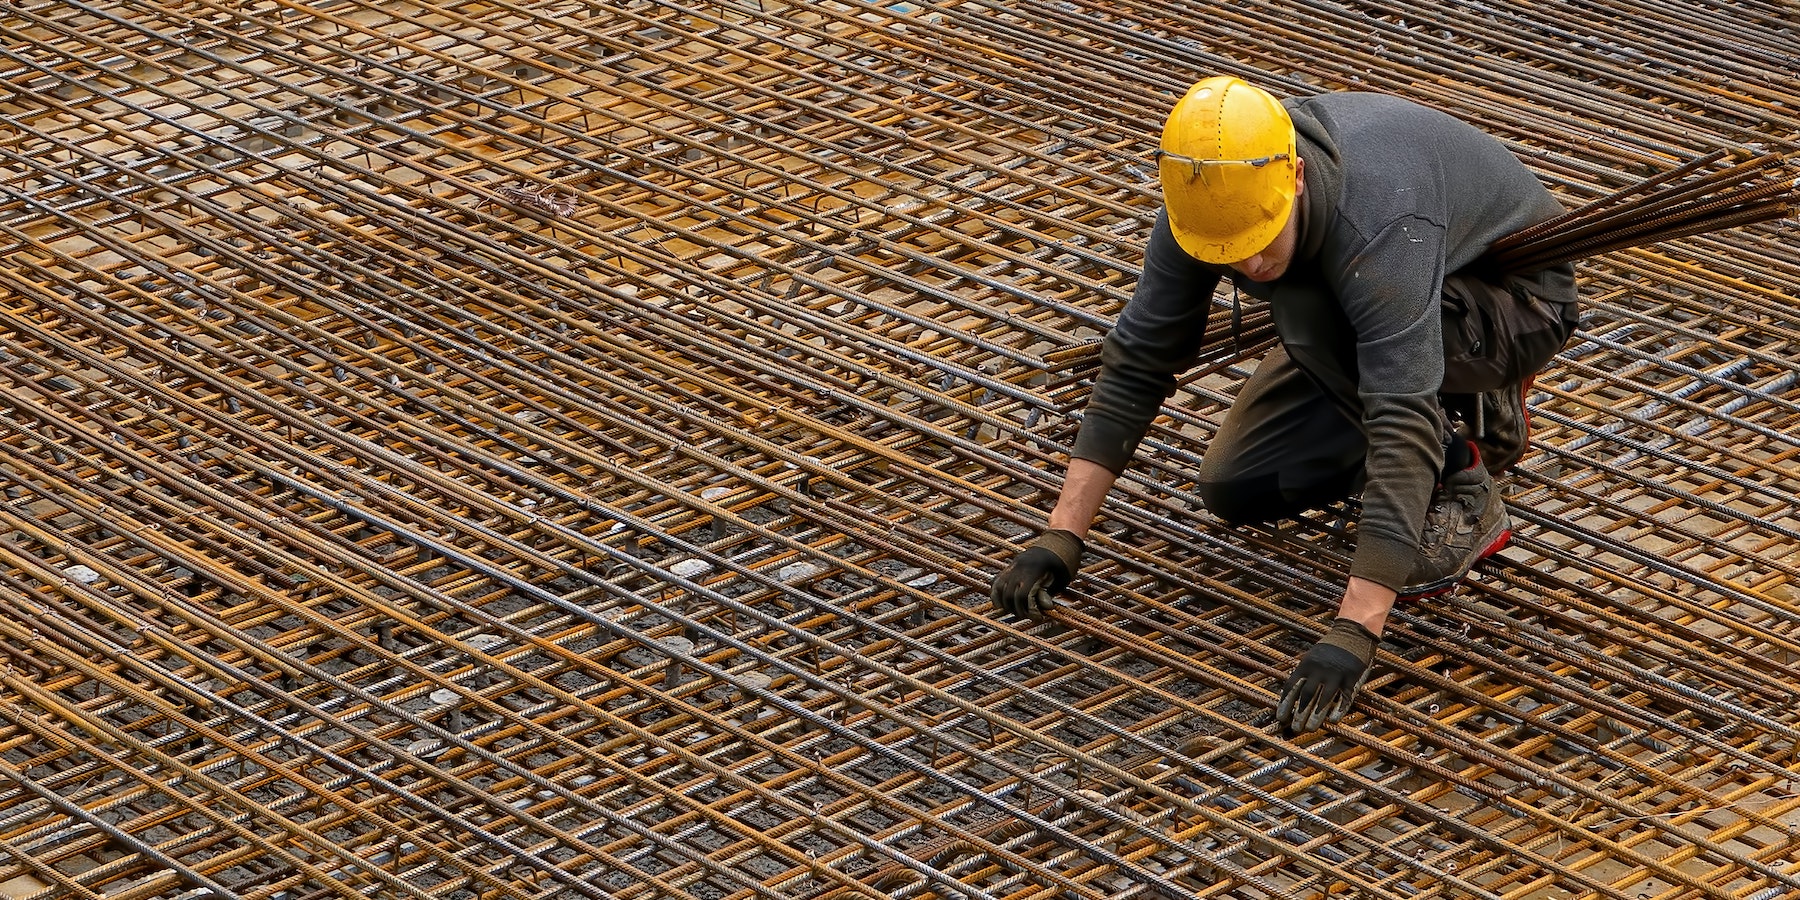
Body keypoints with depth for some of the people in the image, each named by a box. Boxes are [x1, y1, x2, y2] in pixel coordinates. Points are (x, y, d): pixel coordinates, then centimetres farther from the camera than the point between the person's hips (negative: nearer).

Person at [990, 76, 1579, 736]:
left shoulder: (1382, 228, -43)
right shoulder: (1209, 198, -23)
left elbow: (1402, 431, -48)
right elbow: (1137, 361, -15)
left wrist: (1351, 636, -53)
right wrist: (1060, 537, -21)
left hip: (1519, 294, -7)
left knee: (1308, 308, -34)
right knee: (1234, 488, -2)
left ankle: (1460, 494, -15)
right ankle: (1470, 413, 14)